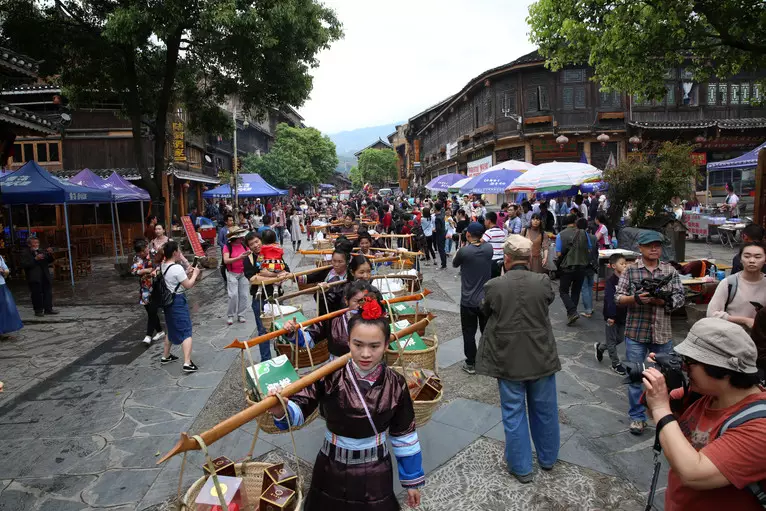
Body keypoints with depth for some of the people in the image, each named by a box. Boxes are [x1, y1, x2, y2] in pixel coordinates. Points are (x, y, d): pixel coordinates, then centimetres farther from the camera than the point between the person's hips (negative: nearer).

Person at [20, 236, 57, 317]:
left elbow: (49, 261, 15)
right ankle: (38, 310, 8)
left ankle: (48, 309, 15)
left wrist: (50, 254, -4)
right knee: (37, 294, -1)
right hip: (34, 278, -6)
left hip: (45, 277, 6)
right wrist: (35, 259, -24)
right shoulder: (25, 253, -4)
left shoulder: (41, 252, 13)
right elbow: (24, 265, -16)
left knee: (48, 293, 7)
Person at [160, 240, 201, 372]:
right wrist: (195, 274, -2)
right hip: (178, 301, -9)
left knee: (171, 329, 25)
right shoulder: (177, 268, -21)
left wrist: (187, 273, 12)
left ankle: (165, 356, 38)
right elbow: (188, 285, -16)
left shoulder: (162, 266, 5)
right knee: (186, 332, -5)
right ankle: (187, 363, -9)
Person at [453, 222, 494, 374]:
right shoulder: (489, 248, -7)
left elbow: (454, 264, 3)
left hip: (468, 301, -4)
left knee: (469, 333, 9)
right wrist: (479, 240, 12)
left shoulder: (464, 251, -18)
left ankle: (470, 364, 17)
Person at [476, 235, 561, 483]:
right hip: (541, 357, 2)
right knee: (544, 409, 20)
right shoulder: (543, 282, -13)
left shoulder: (493, 286, -17)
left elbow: (486, 311, 1)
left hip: (507, 358, -2)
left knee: (514, 412, 12)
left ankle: (521, 467, 23)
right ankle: (547, 458, 39)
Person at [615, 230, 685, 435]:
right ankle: (637, 416, 20)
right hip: (636, 332, -2)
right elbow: (618, 297, -4)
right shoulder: (630, 270, -3)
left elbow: (680, 297, -1)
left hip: (662, 333, 2)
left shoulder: (670, 271, 3)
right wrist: (636, 298, -23)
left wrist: (662, 300, -19)